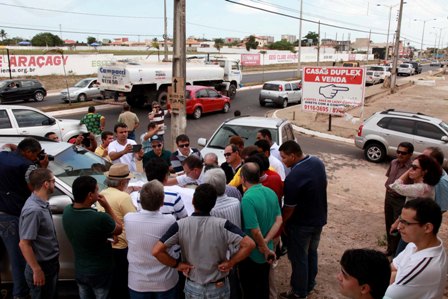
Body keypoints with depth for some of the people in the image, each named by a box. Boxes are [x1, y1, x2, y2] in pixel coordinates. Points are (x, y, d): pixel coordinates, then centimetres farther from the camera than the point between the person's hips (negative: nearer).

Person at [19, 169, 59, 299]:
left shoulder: (42, 203, 2)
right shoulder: (33, 210, -27)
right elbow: (24, 244, -26)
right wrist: (37, 270, -21)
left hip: (50, 263, 9)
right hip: (42, 267, -9)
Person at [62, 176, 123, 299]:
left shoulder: (67, 211, -12)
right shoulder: (100, 218, -33)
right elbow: (119, 230, -12)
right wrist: (107, 206, -13)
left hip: (79, 271, 5)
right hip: (100, 273, -5)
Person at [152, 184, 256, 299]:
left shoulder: (180, 226, -17)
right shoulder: (222, 225, -19)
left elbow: (156, 251, -21)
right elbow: (249, 244, -24)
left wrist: (177, 264, -9)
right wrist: (230, 262, -14)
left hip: (193, 288, 1)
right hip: (219, 287, 0)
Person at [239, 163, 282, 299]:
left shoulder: (247, 199, -28)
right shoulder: (271, 193, -4)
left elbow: (255, 231, -28)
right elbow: (279, 220, -3)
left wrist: (265, 250, -13)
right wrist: (266, 242, -9)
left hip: (251, 255, -6)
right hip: (265, 253, 7)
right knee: (263, 286, 25)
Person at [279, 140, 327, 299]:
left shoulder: (293, 177, -31)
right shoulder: (318, 162, -6)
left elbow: (289, 208, -22)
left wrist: (280, 224, -5)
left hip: (301, 224, -8)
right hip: (319, 218, 8)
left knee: (299, 258, 12)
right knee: (312, 252, 24)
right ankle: (310, 284, 42)